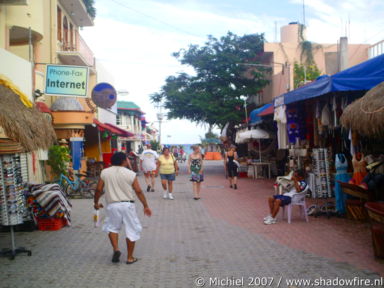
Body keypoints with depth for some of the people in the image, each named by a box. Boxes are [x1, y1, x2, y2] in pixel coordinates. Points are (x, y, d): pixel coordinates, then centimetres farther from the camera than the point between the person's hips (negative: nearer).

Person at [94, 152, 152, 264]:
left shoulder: (104, 172, 2)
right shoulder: (130, 174, -4)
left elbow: (99, 189, 3)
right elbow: (138, 191, -4)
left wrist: (96, 203, 19)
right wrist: (146, 206, 3)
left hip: (112, 205, 2)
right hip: (127, 205, -1)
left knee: (112, 227, 22)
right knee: (131, 231, 10)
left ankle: (116, 249, 3)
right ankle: (130, 257, 14)